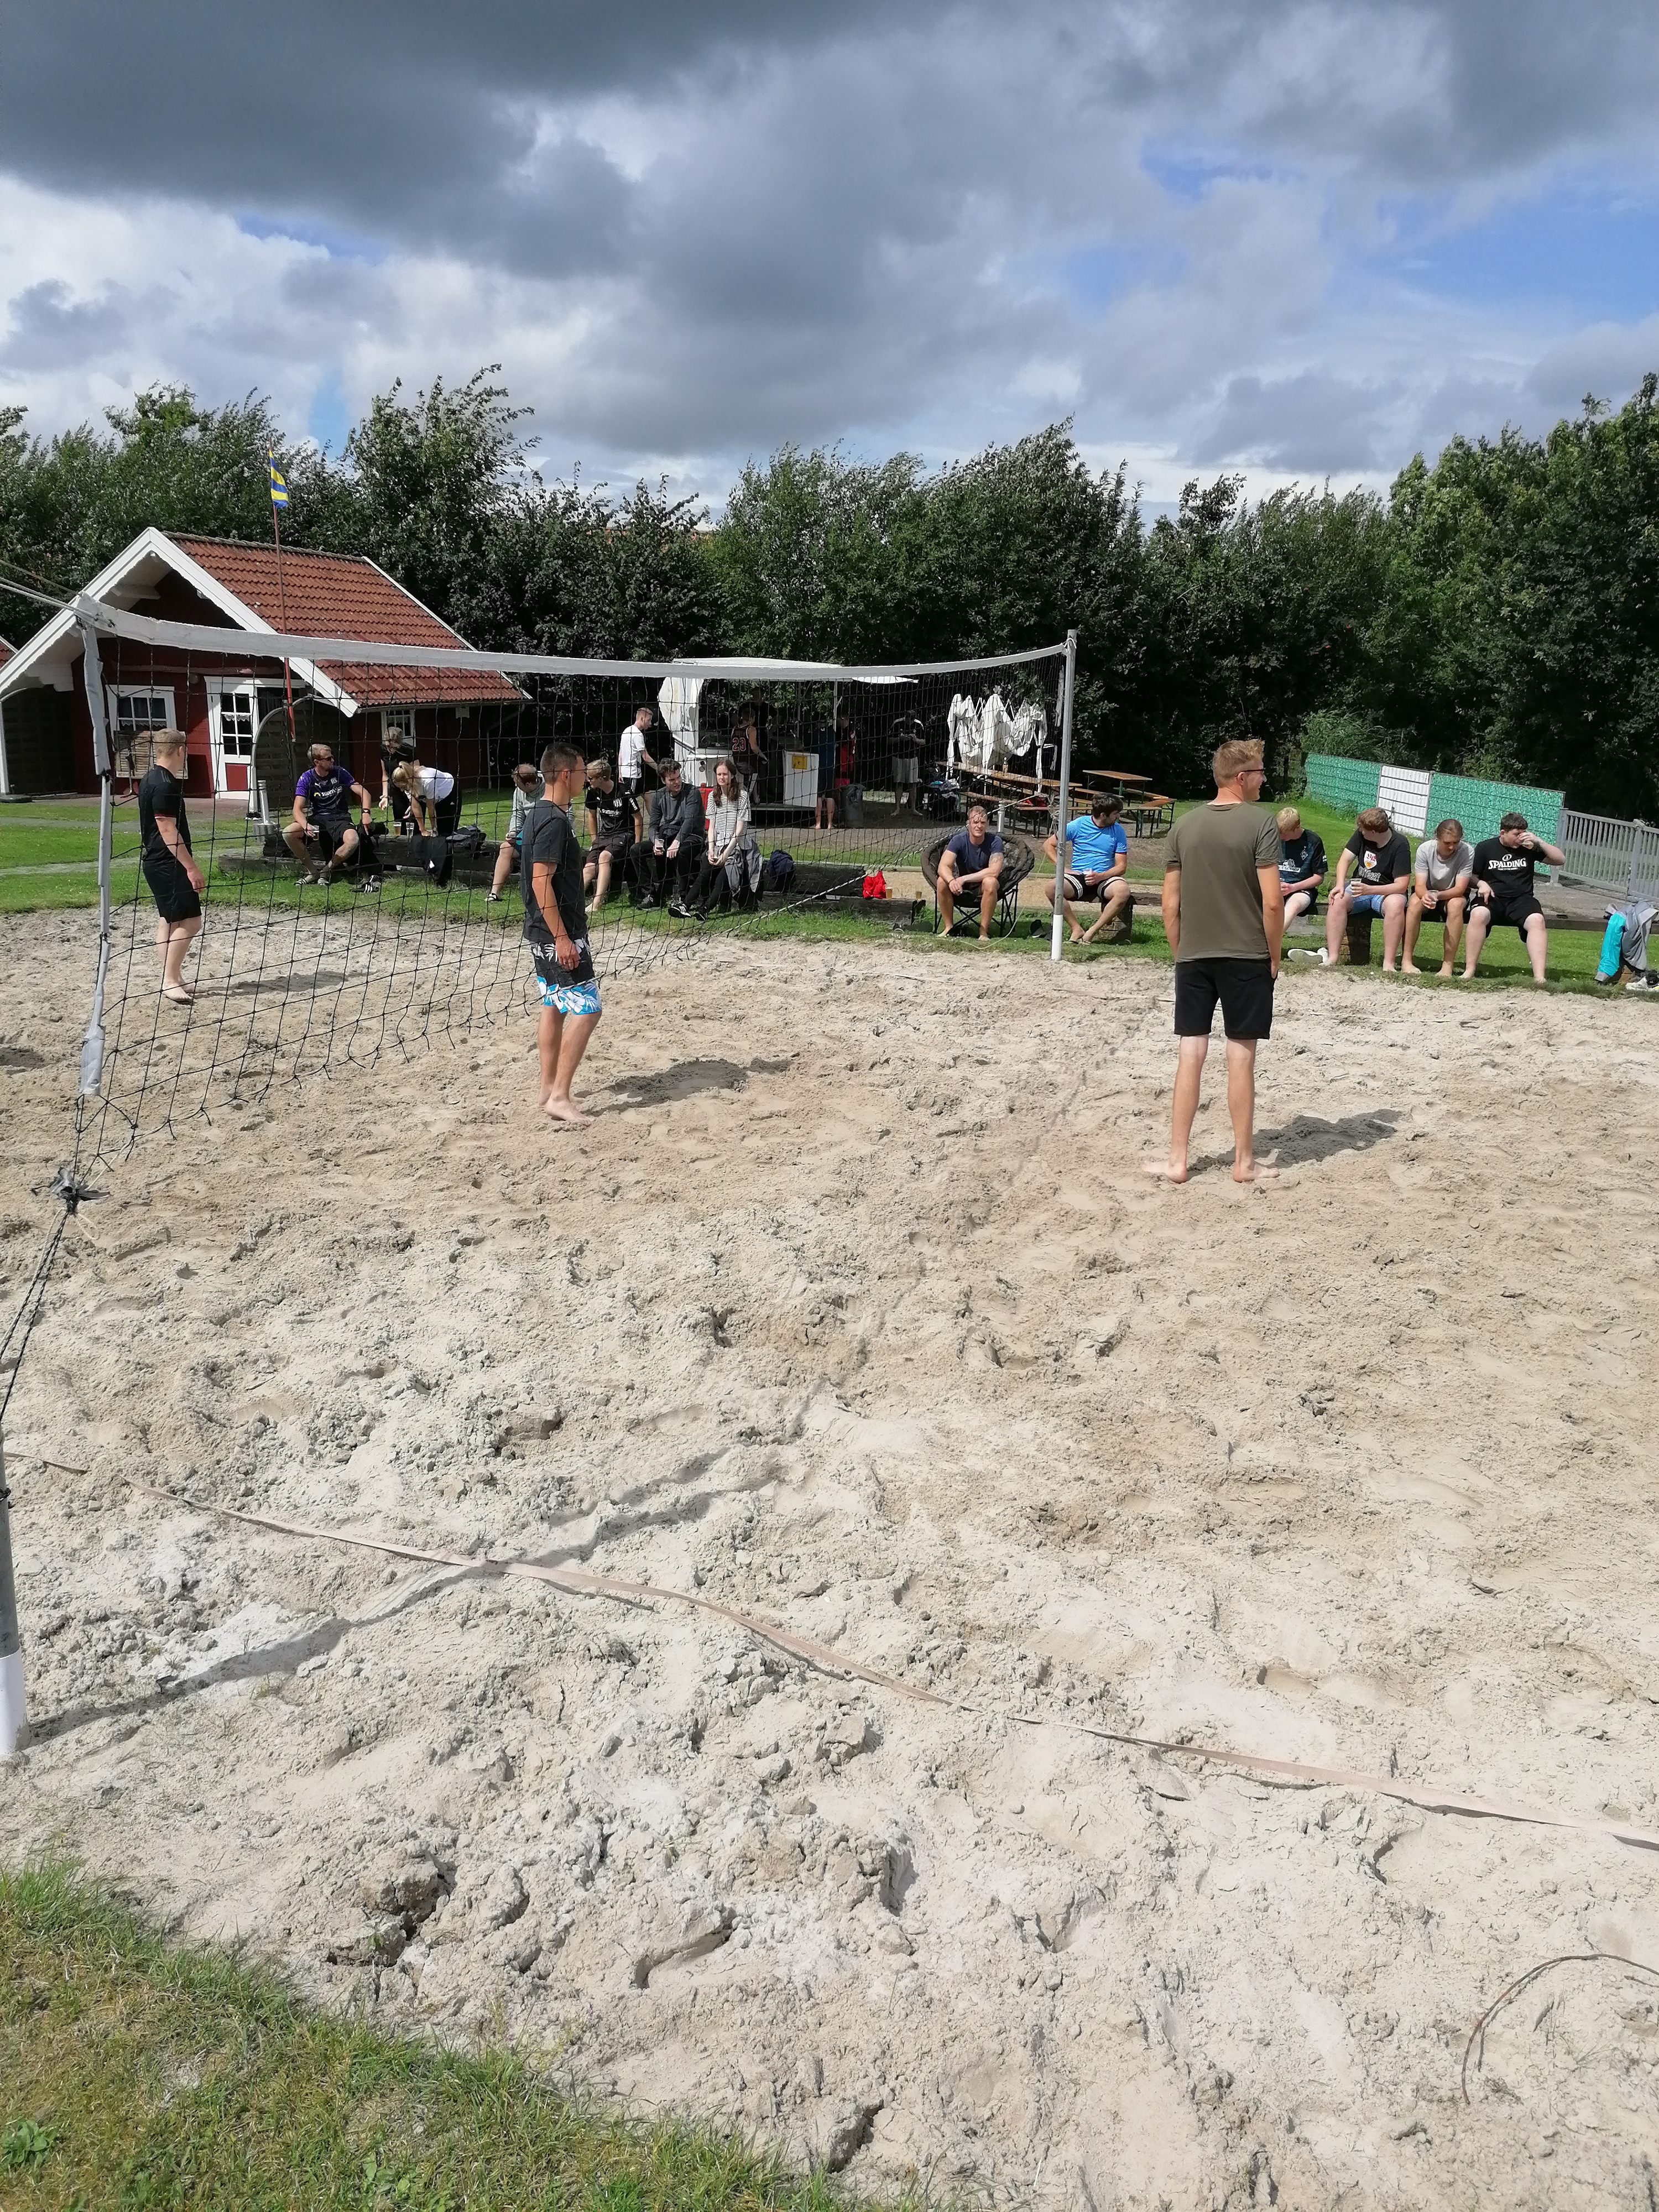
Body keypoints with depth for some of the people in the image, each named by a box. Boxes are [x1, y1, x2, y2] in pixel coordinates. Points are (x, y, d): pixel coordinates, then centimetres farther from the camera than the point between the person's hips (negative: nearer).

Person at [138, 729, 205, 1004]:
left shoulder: (150, 780, 13)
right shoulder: (165, 785, -18)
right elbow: (168, 830, -22)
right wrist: (191, 867, -21)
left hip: (155, 861, 11)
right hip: (168, 864, -11)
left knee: (169, 919, 14)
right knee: (190, 920, -10)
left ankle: (171, 978, 19)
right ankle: (170, 980, -10)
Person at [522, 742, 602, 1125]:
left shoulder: (542, 814, 13)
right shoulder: (554, 821, -19)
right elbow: (541, 882, -24)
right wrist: (562, 937, -24)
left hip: (545, 934, 11)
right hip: (557, 934, -11)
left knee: (555, 1008, 14)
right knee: (586, 1009, -8)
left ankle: (550, 1092, 21)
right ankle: (560, 1096, -6)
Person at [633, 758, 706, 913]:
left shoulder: (692, 792, -9)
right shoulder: (659, 796, 8)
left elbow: (690, 820, -21)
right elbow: (653, 824, 5)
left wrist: (677, 842, -35)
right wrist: (656, 841, -19)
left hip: (690, 837, -6)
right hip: (666, 837, 6)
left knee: (682, 852, -41)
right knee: (637, 849, -14)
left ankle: (681, 898, -36)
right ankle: (651, 894, -12)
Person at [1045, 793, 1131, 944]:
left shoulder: (1118, 830, 4)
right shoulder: (1078, 825, 0)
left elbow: (1121, 866, 2)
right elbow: (1049, 845, 5)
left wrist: (1100, 876, -17)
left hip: (1104, 878, 0)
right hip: (1077, 877, 0)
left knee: (1123, 890, -34)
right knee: (1053, 887, -31)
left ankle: (1093, 931, -25)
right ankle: (1077, 929, -23)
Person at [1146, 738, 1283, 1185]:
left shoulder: (1185, 825, 4)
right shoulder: (1260, 823, -8)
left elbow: (1170, 904, 4)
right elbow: (1272, 902, -13)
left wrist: (1180, 954, 14)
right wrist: (1274, 956, -1)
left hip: (1193, 958, 3)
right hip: (1246, 958, -3)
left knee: (1190, 1055, 6)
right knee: (1240, 1057, 4)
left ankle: (1178, 1160, 9)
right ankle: (1244, 1161, 14)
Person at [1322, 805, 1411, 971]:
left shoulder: (1400, 845, -16)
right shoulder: (1361, 835, -3)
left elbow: (1401, 886, -21)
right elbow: (1345, 859, -1)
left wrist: (1369, 890, -34)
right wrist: (1340, 885, -21)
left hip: (1387, 892, -4)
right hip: (1359, 888, 4)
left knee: (1396, 904, -38)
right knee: (1338, 899, -29)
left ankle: (1388, 964, -36)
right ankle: (1332, 958, -33)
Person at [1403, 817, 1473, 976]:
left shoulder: (1467, 852, -22)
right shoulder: (1425, 849, -19)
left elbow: (1460, 889, -25)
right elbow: (1420, 886, -23)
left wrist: (1437, 895, -45)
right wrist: (1426, 896, -48)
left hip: (1453, 895, 0)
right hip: (1427, 892, 1)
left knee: (1456, 904, -35)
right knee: (1416, 901, -33)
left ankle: (1447, 965, -32)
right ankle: (1407, 960, -30)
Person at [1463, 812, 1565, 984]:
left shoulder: (1529, 848, 11)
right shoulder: (1485, 847, 8)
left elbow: (1561, 860, 8)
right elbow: (1469, 876, 11)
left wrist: (1539, 842, -4)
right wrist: (1480, 883, -12)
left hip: (1521, 899, 1)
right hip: (1492, 898, -1)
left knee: (1537, 920, -31)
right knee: (1479, 914, -37)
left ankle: (1539, 978, -37)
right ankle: (1469, 971, -32)